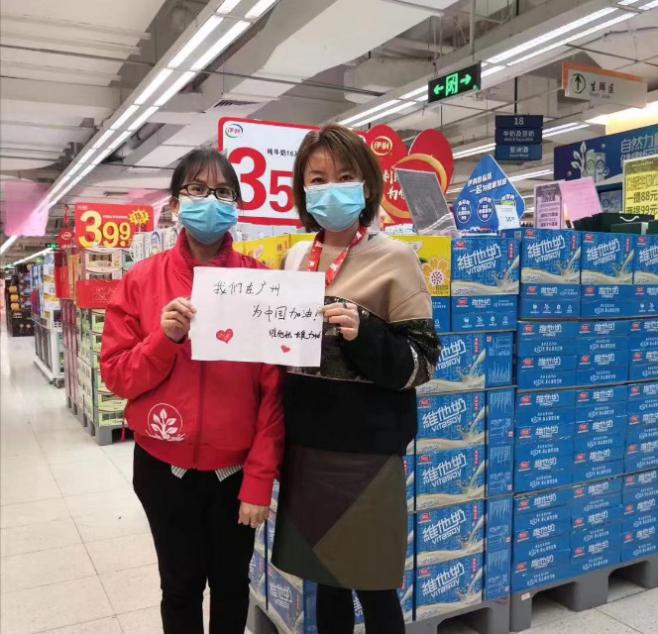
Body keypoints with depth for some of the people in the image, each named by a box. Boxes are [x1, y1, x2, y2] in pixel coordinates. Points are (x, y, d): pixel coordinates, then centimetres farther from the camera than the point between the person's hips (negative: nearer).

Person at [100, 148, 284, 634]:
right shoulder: (142, 280, -5)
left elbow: (275, 387, -8)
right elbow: (116, 375, -3)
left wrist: (260, 478, -9)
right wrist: (164, 339, -22)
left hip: (236, 469, 0)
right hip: (165, 468, 1)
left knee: (232, 585, 18)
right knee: (181, 587, 17)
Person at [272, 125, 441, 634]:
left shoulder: (395, 258, -9)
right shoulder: (295, 257, 8)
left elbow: (421, 363, -11)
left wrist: (364, 336, -26)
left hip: (364, 450, -5)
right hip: (305, 444, 5)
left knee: (371, 585, 9)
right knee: (325, 576, 19)